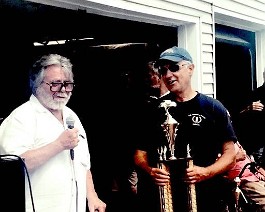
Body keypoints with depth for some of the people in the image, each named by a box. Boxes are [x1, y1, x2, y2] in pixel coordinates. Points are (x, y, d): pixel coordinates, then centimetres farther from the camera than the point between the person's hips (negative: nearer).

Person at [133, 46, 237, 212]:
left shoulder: (213, 108, 1)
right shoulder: (155, 110, 8)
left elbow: (230, 154, -1)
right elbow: (140, 152, 9)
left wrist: (205, 172, -18)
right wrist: (150, 171, -12)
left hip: (206, 197, -1)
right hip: (162, 197, 2)